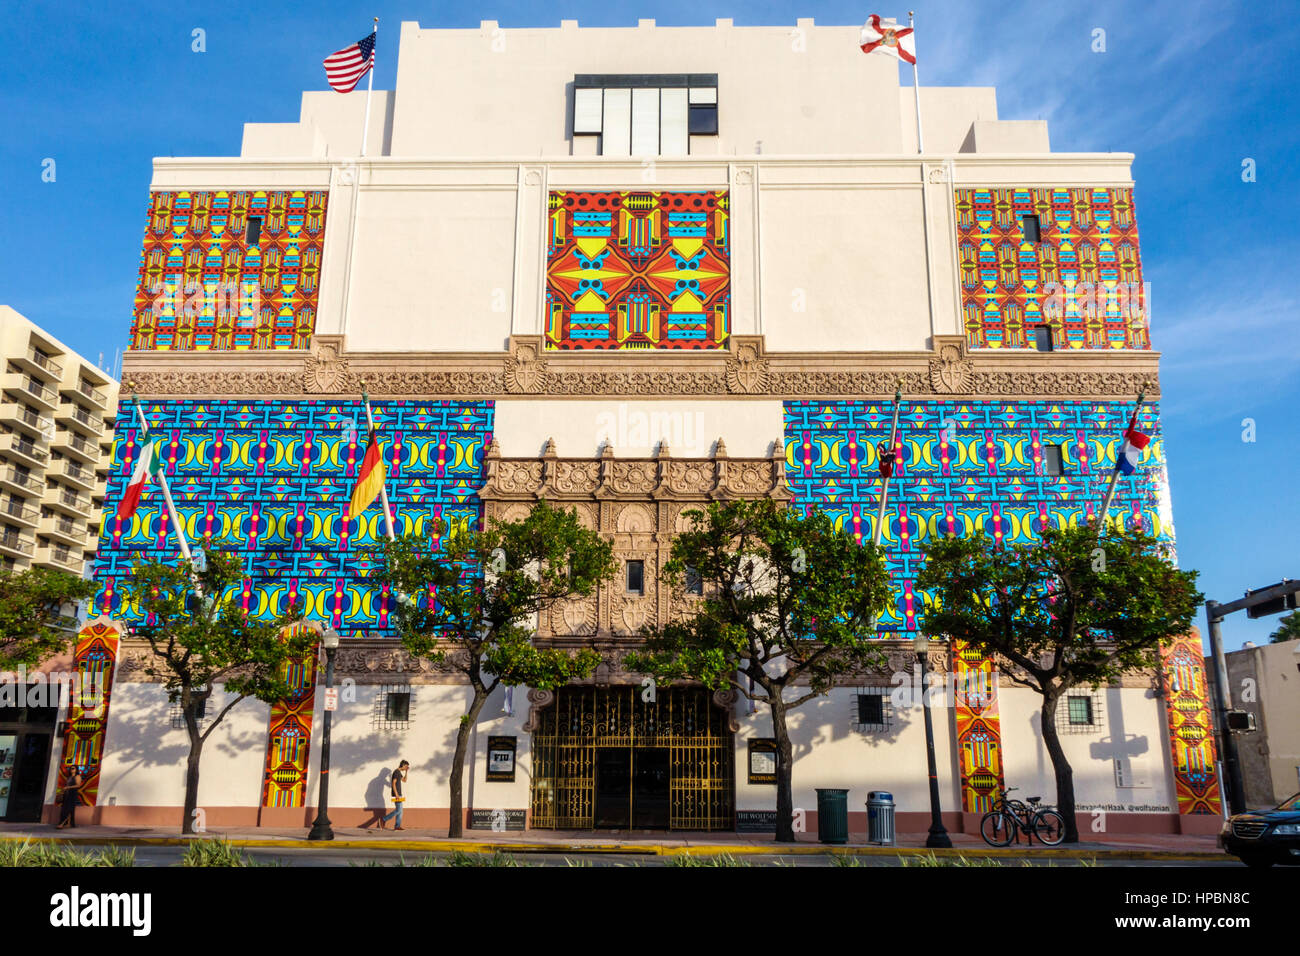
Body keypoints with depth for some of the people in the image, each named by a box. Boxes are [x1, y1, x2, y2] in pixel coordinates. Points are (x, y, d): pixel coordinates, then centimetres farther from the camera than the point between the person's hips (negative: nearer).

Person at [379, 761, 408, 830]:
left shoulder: (399, 772, 16)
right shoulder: (396, 772, -13)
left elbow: (404, 780, 28)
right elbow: (393, 783, -20)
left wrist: (406, 771, 16)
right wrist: (396, 794, -23)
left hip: (399, 794, 10)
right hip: (396, 794, -10)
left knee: (400, 810, 8)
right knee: (398, 810, -10)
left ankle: (397, 826, 8)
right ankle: (383, 819, -4)